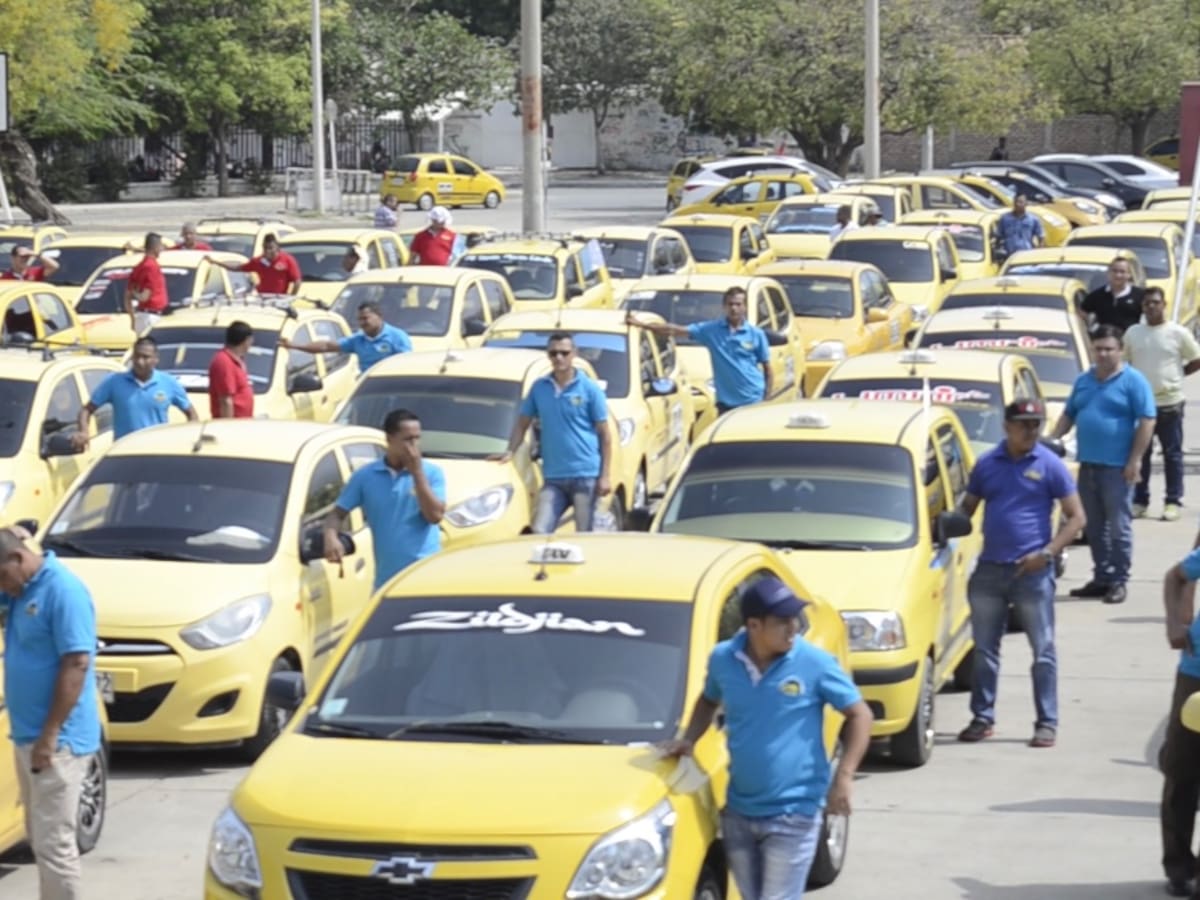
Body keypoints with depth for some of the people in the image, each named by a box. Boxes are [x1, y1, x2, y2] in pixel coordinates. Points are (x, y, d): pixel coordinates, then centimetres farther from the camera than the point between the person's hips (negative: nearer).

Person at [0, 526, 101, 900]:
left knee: (53, 842, -8)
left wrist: (50, 735, -22)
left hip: (57, 740, -9)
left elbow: (76, 665, -21)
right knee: (40, 837, 14)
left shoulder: (63, 589, -17)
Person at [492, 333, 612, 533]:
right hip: (553, 477, 3)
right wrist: (510, 452, 2)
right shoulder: (539, 388, 9)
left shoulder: (589, 389, -2)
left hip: (586, 476, -3)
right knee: (540, 532, -6)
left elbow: (605, 434, -1)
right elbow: (523, 422, 18)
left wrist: (605, 476, -7)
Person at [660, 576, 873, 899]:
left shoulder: (815, 663, -13)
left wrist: (844, 777, -14)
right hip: (739, 812, 5)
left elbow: (859, 715, -4)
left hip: (793, 814, -5)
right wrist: (689, 740, 3)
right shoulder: (723, 659, -2)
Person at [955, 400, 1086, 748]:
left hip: (1032, 572, -3)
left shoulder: (1050, 465, -2)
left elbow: (1076, 517, -2)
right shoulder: (986, 464, 8)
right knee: (984, 650, 8)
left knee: (1043, 651, -1)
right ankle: (982, 718, 17)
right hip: (989, 570, 4)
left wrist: (1047, 553, -13)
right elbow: (967, 507, 18)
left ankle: (1047, 723, 4)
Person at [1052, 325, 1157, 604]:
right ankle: (1101, 578, 17)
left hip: (1117, 467, -7)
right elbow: (1069, 415, 23)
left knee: (1119, 527, -4)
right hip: (1088, 465, 7)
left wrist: (1135, 460, -14)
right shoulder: (1083, 381, 15)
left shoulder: (1133, 381, -5)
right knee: (1095, 527, 10)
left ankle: (1118, 581, 1)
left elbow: (1147, 421, -9)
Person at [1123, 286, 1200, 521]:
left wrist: (1174, 376, 2)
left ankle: (1173, 502, 9)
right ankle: (1139, 501, 15)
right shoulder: (1133, 333, 5)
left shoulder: (1178, 333, -3)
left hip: (1169, 403, -3)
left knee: (1172, 454, 3)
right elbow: (1125, 364, 14)